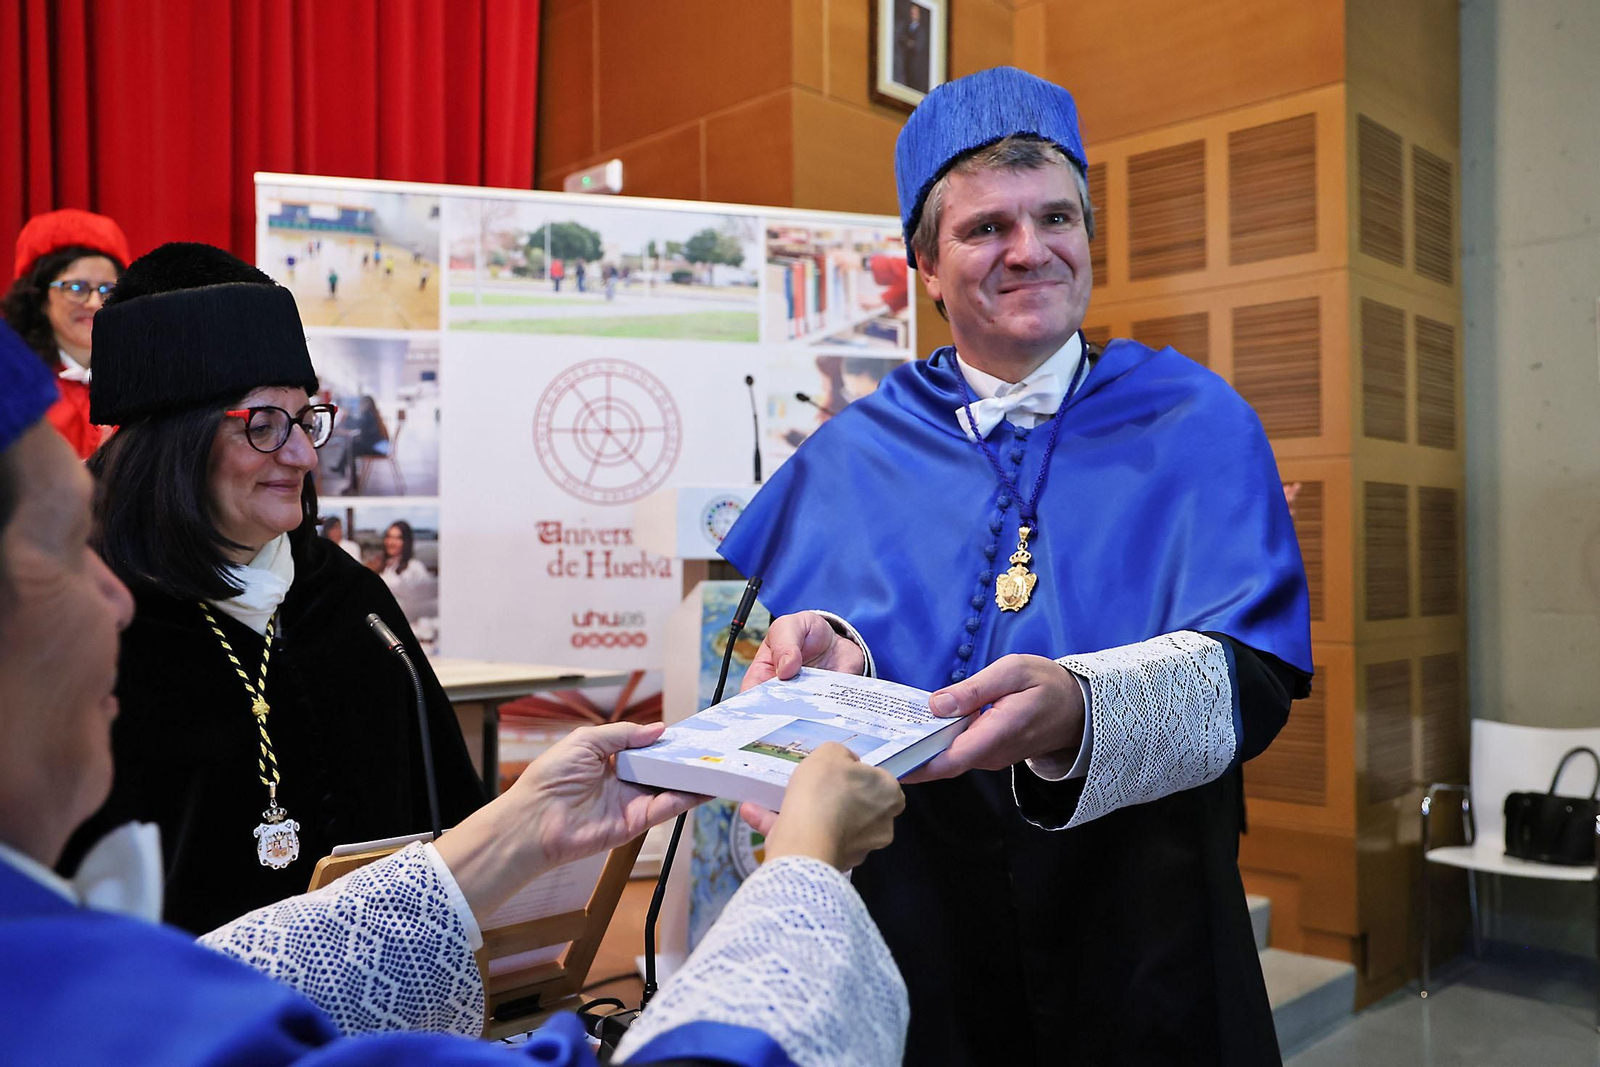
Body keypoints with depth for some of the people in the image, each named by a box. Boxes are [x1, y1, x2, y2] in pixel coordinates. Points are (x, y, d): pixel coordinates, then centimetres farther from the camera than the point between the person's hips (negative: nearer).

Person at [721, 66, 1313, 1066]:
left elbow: (1248, 679, -12)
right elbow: (769, 629, 1)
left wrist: (1078, 708, -33)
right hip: (903, 926, 2)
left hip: (1134, 939, -1)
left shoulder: (1196, 422, -1)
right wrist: (830, 656, -23)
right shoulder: (852, 452, 4)